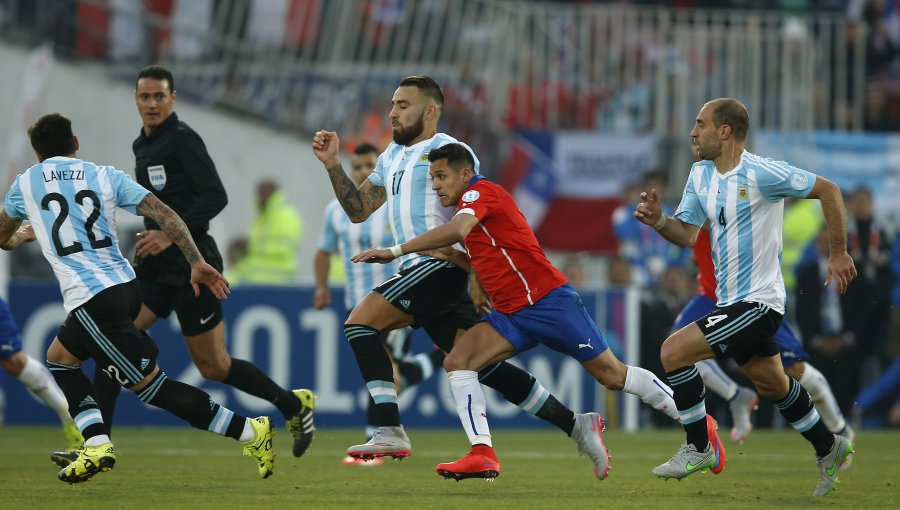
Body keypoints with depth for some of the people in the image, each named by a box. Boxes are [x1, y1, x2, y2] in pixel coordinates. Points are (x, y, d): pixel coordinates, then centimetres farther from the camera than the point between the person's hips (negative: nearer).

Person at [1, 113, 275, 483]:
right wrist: (197, 263, 2)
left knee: (149, 384, -2)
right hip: (124, 284, 6)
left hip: (90, 299, -6)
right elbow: (164, 214, 1)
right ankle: (96, 445, 8)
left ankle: (249, 431, -9)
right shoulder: (104, 175, 13)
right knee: (59, 358, 24)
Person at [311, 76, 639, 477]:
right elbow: (358, 210, 24)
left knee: (359, 323, -16)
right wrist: (333, 164, 12)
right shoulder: (392, 157, 23)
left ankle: (390, 434, -19)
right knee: (483, 365, 5)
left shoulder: (444, 150, -5)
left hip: (440, 264, -8)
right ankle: (575, 426, 7)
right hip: (418, 269, 8)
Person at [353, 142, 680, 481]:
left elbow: (458, 230, -34)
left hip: (549, 301, -9)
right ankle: (483, 455, -19)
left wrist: (395, 251, -35)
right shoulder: (467, 209, 16)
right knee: (457, 361, -13)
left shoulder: (481, 191, -12)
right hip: (510, 312, 9)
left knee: (613, 376, -2)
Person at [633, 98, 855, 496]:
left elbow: (827, 190, -13)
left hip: (757, 302, -9)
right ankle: (829, 449, 40)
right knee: (772, 385, 22)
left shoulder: (761, 173, -18)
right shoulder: (701, 174, 6)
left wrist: (839, 254, -10)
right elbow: (687, 233, 7)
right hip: (731, 300, 9)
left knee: (673, 352, -17)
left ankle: (699, 448, -3)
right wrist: (658, 221, -15)